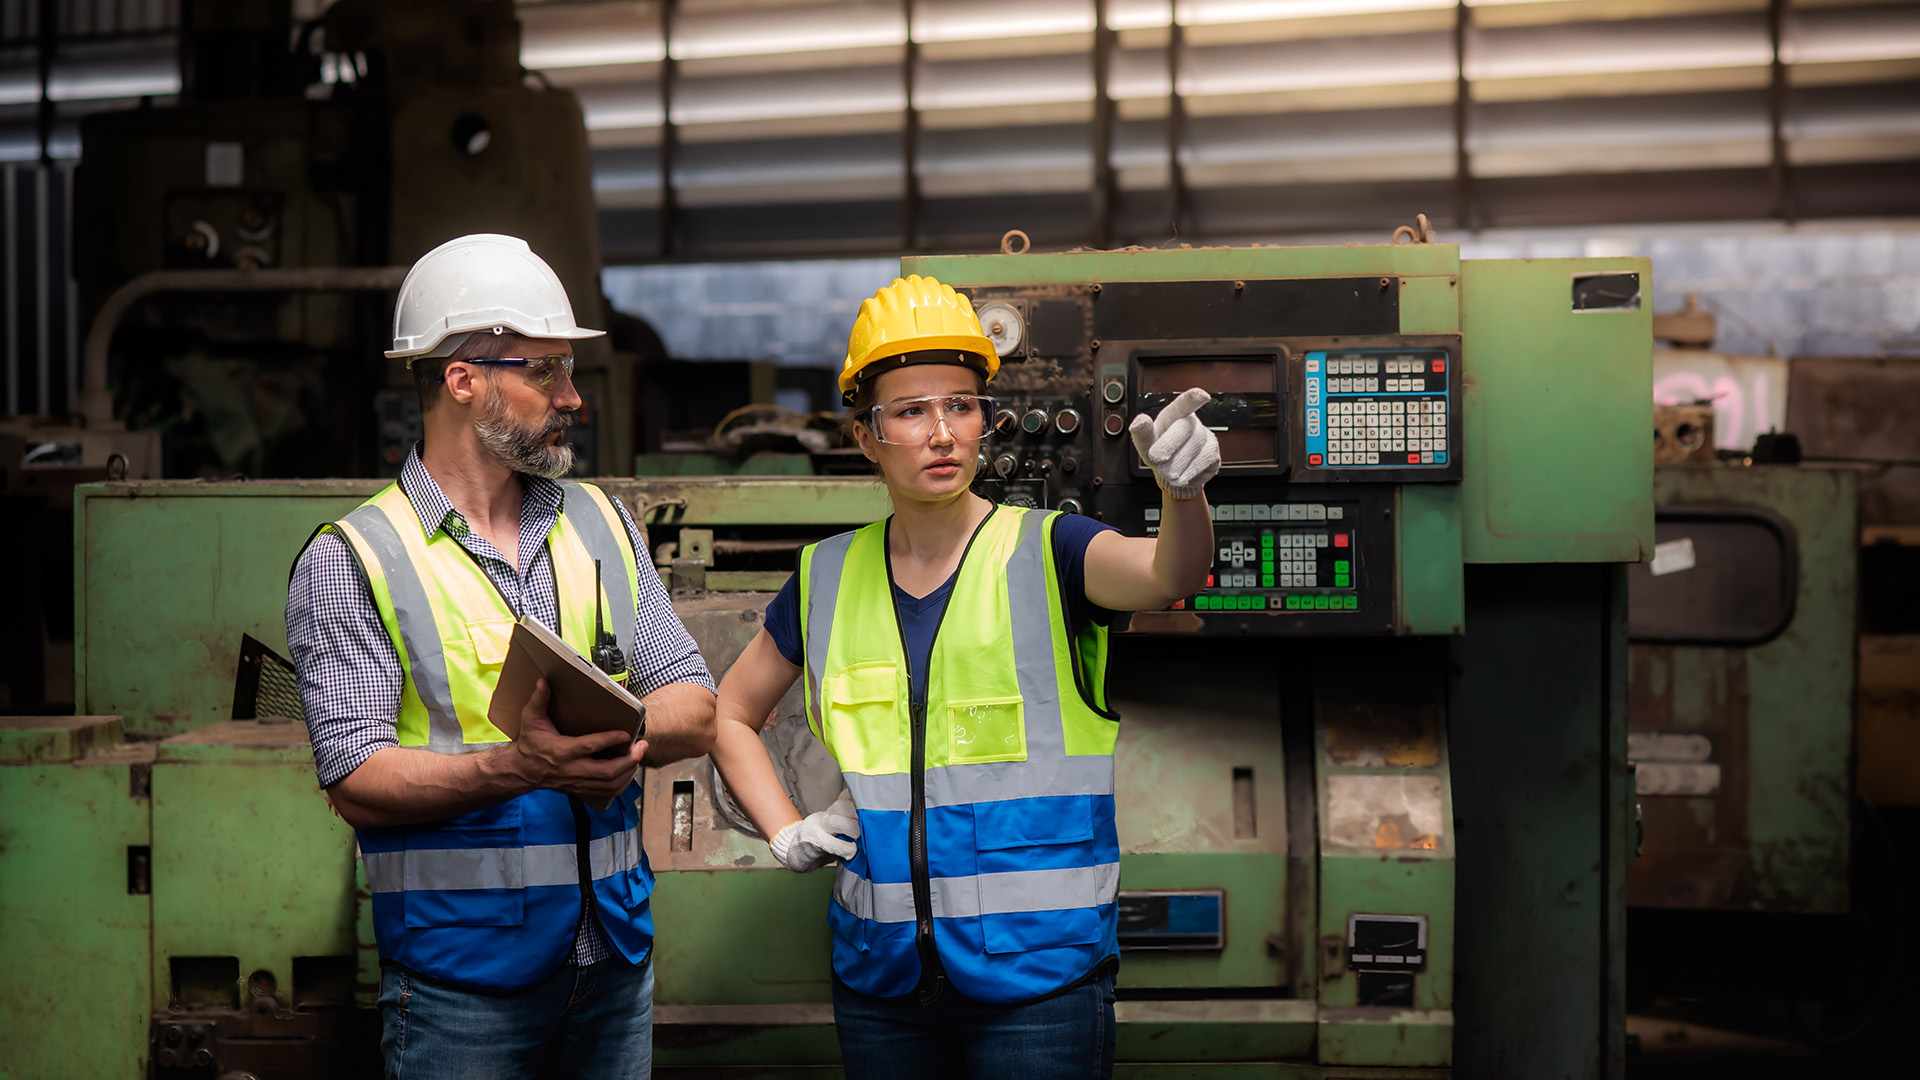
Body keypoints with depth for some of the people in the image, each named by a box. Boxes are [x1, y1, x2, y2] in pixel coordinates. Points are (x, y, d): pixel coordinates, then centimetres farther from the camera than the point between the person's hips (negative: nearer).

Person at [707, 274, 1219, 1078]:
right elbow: (731, 715, 18)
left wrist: (1182, 491, -46)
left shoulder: (1048, 553, -5)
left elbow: (1169, 574, -26)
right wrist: (785, 832, 5)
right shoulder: (828, 579, 4)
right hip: (879, 972, 4)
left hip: (1040, 971, -3)